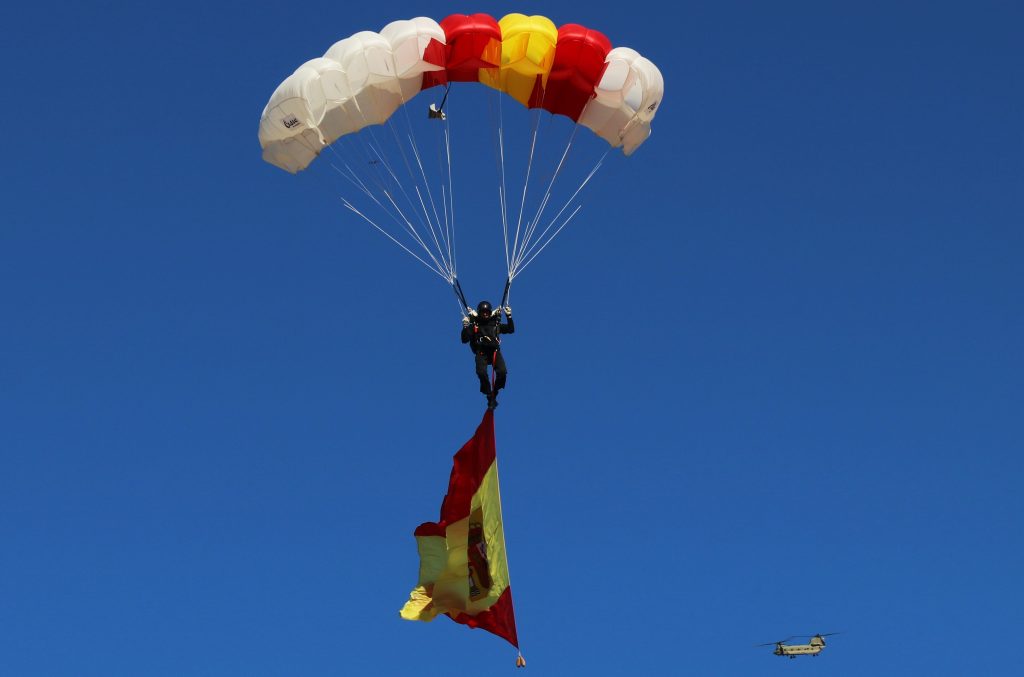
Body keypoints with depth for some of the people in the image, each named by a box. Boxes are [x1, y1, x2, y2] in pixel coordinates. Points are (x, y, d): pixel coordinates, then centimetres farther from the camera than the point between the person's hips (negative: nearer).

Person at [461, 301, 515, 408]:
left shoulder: (496, 324, 15)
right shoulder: (474, 325, 8)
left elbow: (511, 330, 14)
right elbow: (464, 340, 3)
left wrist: (509, 316, 4)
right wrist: (465, 328, -12)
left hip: (495, 351, 2)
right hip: (481, 353, -1)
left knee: (502, 372, -21)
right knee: (482, 373, -26)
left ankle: (494, 392, 6)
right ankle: (490, 397, -8)